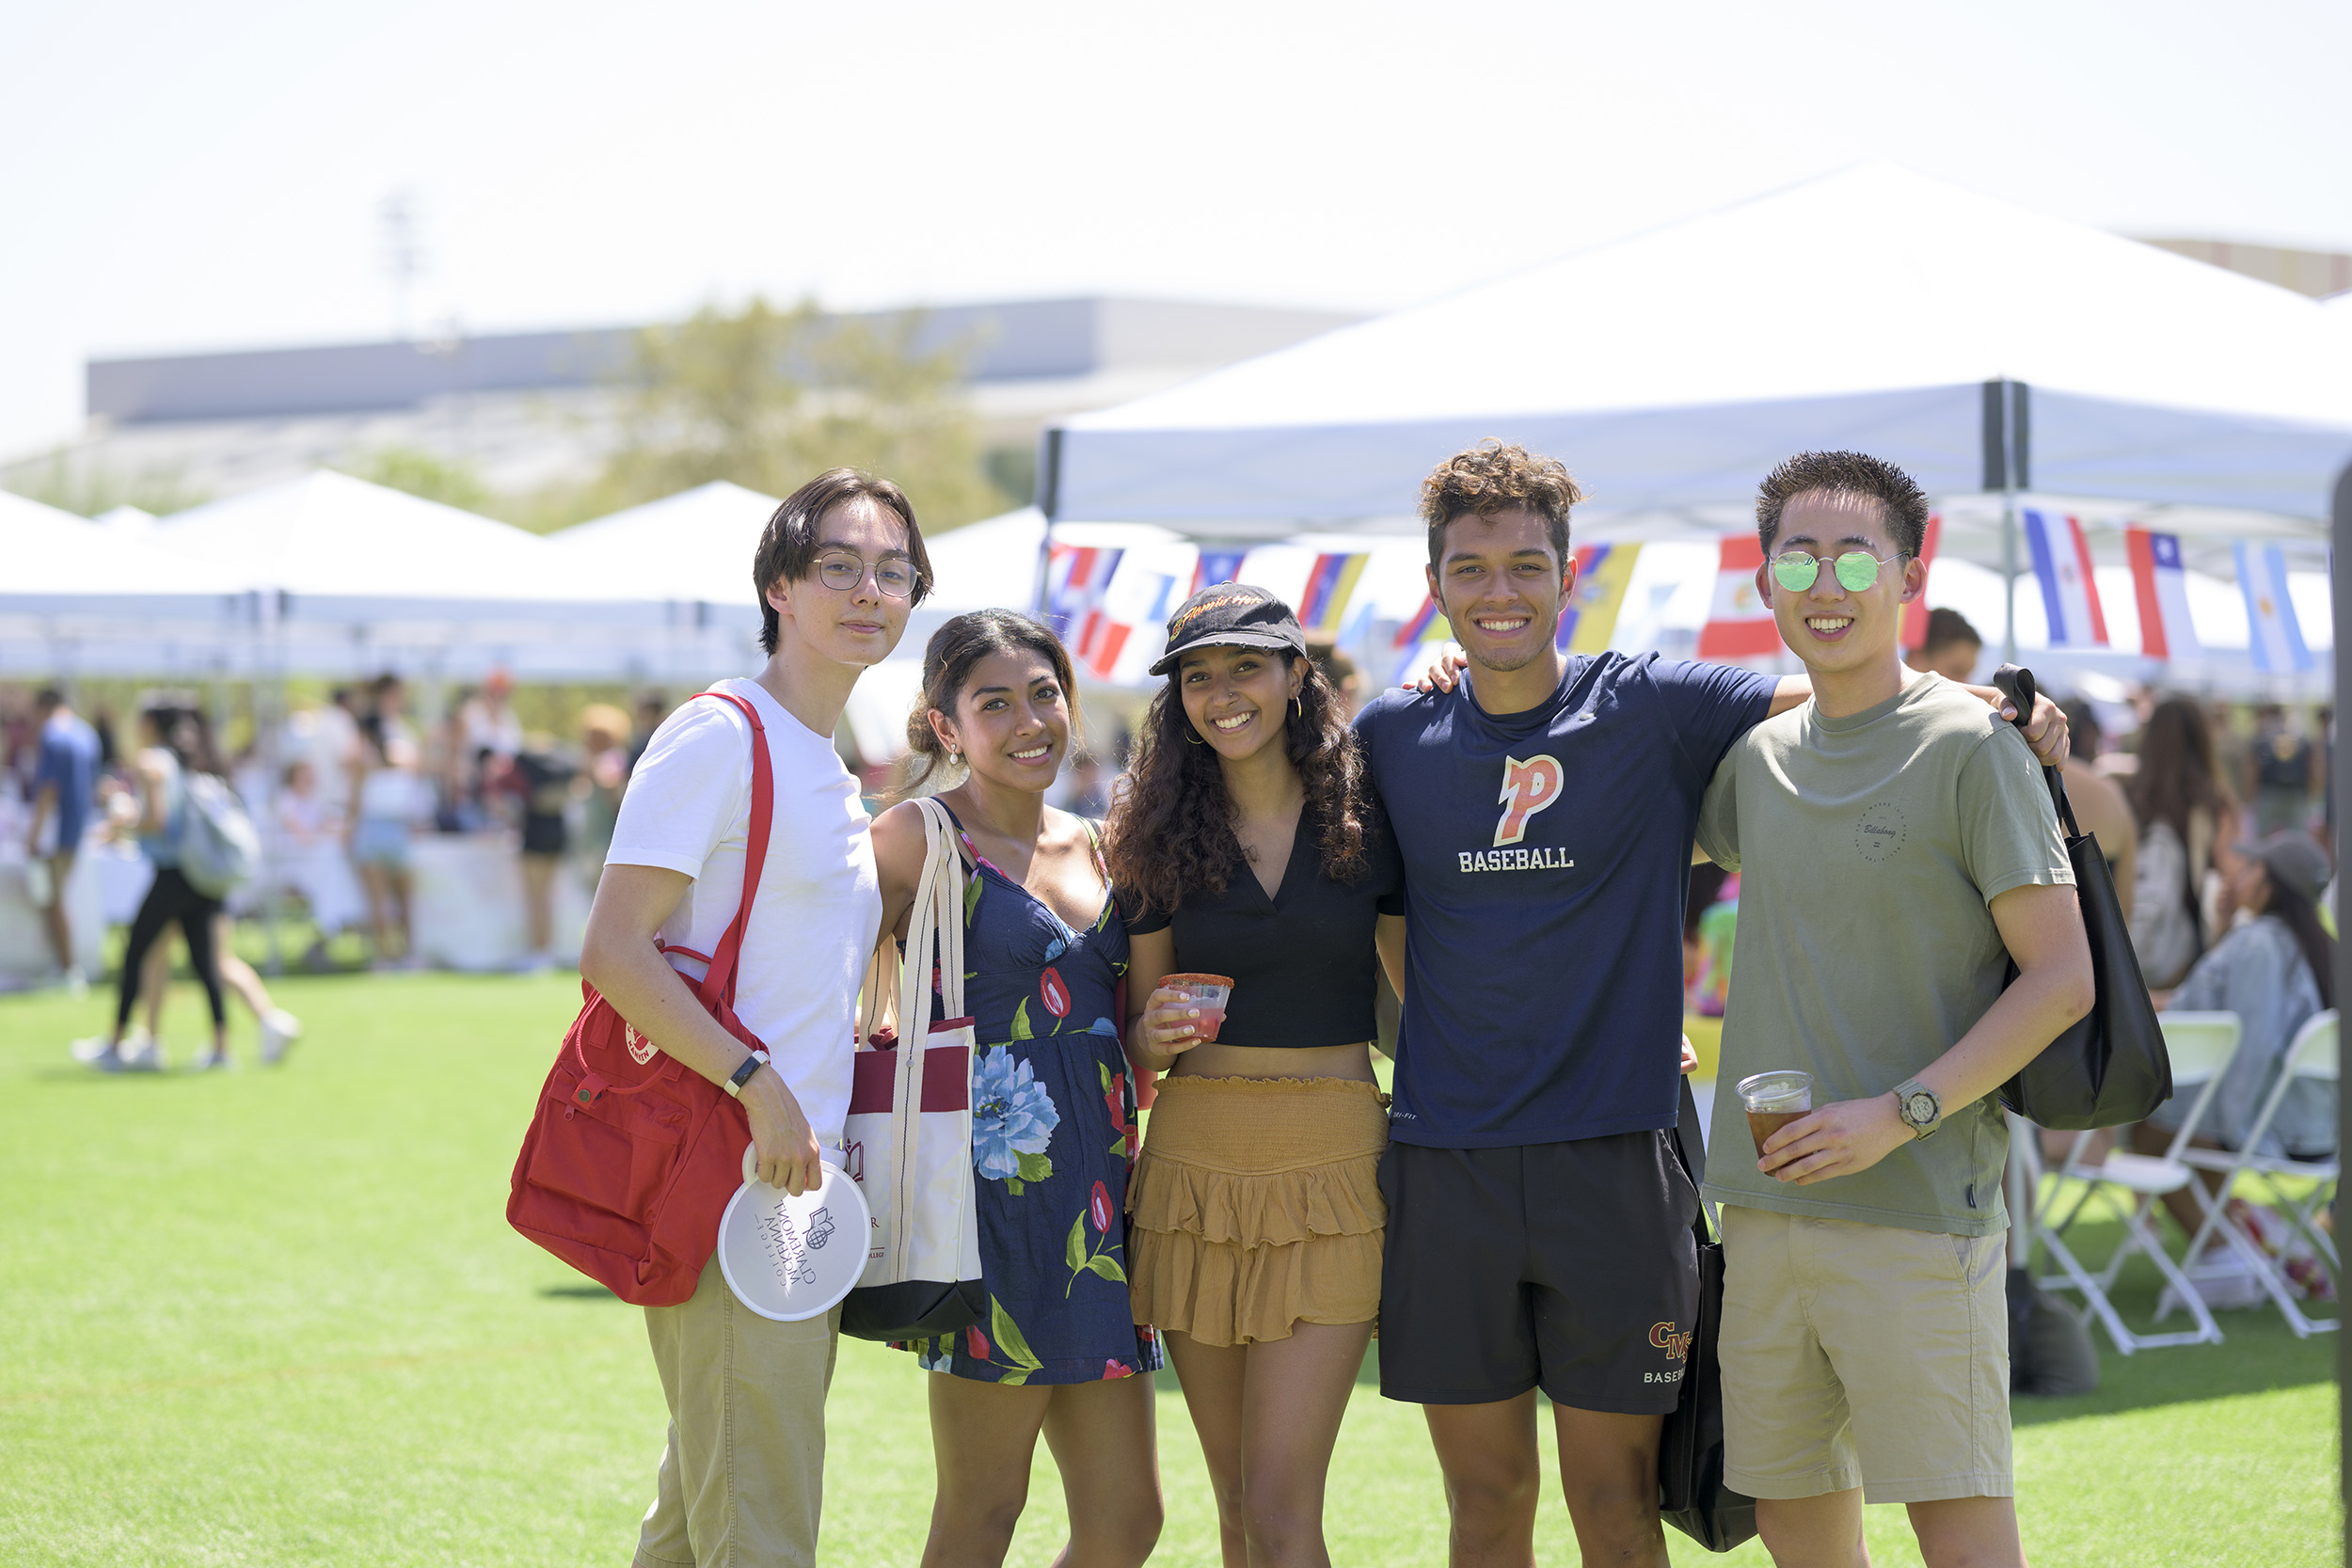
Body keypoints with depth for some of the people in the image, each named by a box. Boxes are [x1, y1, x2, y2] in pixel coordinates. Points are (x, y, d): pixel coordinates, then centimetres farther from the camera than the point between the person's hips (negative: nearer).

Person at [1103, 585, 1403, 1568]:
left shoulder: (1368, 823, 2)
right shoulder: (1160, 840, 7)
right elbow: (1136, 1041, 11)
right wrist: (1156, 1034, -12)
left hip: (1332, 1163, -3)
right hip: (1195, 1158, 3)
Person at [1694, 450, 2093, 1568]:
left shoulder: (1971, 746, -5)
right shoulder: (1756, 755, 12)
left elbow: (2061, 980, -8)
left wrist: (1900, 1112, -17)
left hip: (1918, 1215, -6)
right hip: (1763, 1211, 6)